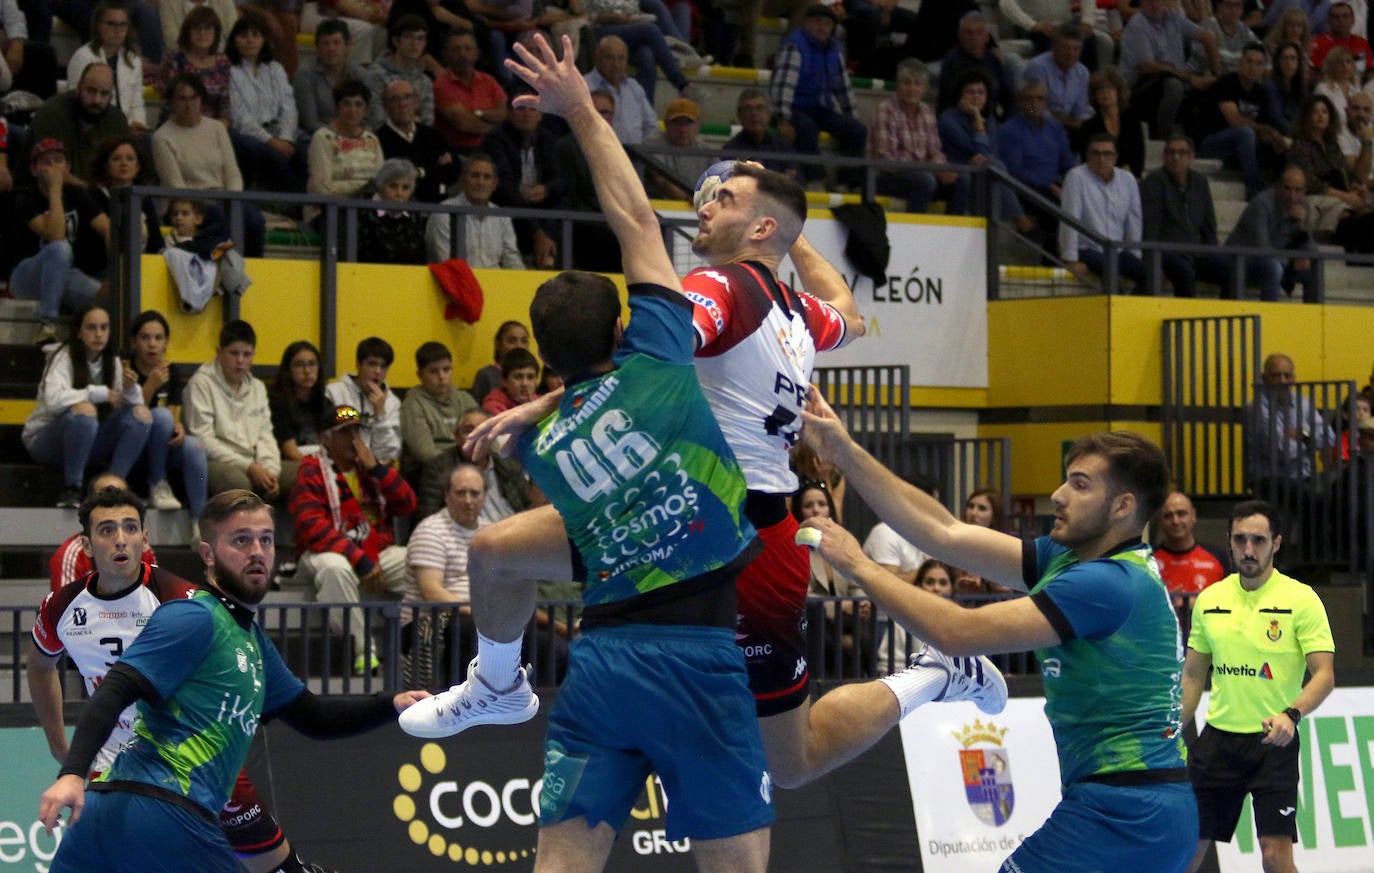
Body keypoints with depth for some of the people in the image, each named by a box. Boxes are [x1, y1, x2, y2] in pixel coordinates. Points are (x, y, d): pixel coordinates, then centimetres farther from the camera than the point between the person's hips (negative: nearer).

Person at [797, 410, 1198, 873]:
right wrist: (846, 453, 5)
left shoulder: (1109, 583, -16)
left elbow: (957, 632, -19)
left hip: (1120, 812, -10)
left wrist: (859, 565, -9)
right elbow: (947, 535, 9)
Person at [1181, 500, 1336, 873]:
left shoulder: (1301, 599, -6)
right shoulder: (1209, 600, 7)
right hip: (1217, 740, 4)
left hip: (1273, 743, -4)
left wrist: (1291, 714, -29)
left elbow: (1324, 674, -11)